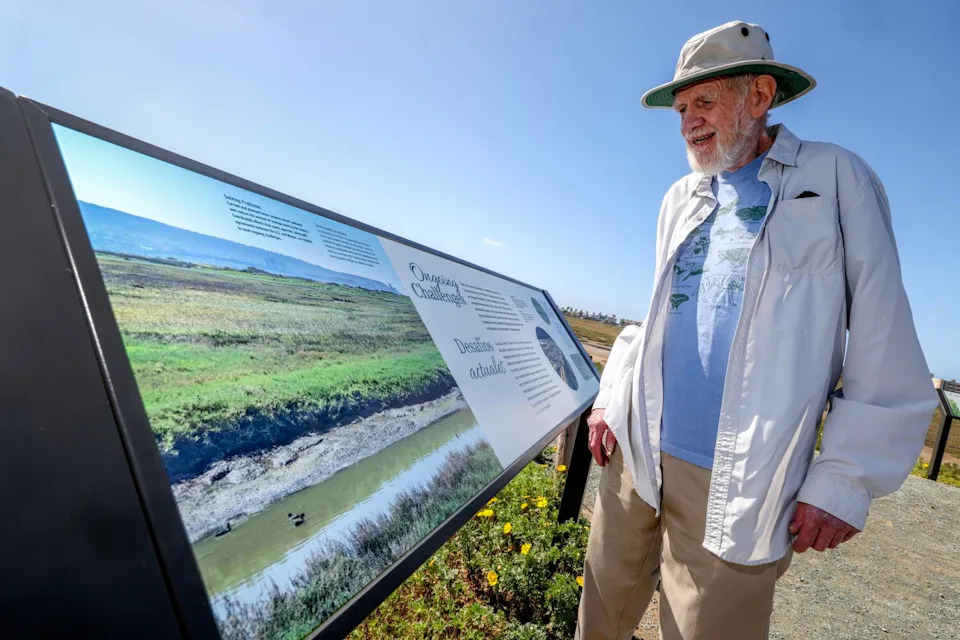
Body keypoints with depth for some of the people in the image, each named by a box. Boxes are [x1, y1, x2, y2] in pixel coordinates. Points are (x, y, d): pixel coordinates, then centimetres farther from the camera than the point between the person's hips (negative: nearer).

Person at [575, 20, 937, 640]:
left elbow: (884, 350, -4)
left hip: (735, 483, -4)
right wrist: (612, 395, 9)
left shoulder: (835, 179, 0)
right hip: (635, 453, 5)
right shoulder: (680, 199, 15)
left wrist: (844, 481, -8)